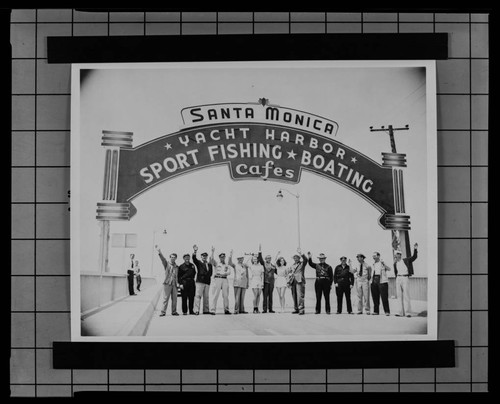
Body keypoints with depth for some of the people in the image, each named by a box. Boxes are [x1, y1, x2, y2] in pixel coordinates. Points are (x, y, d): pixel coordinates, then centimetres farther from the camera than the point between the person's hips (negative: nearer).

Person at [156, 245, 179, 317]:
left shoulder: (176, 267, 14)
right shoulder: (166, 264, 2)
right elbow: (163, 259, -16)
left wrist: (177, 283, 6)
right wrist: (159, 253, -35)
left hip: (174, 284, 4)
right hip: (167, 284, -4)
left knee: (174, 298, 6)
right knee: (165, 298, -5)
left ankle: (174, 311, 15)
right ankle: (163, 312, -1)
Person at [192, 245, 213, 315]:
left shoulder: (210, 265, 20)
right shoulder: (199, 263, 7)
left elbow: (210, 273, 20)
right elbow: (194, 259, -11)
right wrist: (194, 252, -27)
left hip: (207, 282, 4)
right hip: (200, 282, -4)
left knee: (206, 297, 6)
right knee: (198, 296, -12)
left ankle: (206, 310, 10)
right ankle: (196, 310, -17)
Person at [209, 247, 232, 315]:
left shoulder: (227, 266, 19)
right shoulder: (216, 264, 13)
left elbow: (229, 272, 1)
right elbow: (211, 259, -5)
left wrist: (221, 274, -15)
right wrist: (212, 251, -14)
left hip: (225, 279, 3)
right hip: (217, 279, -3)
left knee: (226, 295, 0)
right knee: (215, 295, -9)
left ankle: (226, 310, 5)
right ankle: (212, 310, -12)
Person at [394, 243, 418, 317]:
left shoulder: (406, 260, 4)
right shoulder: (395, 263, 14)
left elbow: (414, 257, -1)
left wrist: (415, 249, -10)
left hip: (405, 278, -4)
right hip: (398, 279, 4)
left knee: (406, 295, -9)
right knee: (399, 296, 1)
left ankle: (408, 312, -10)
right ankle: (401, 312, 2)